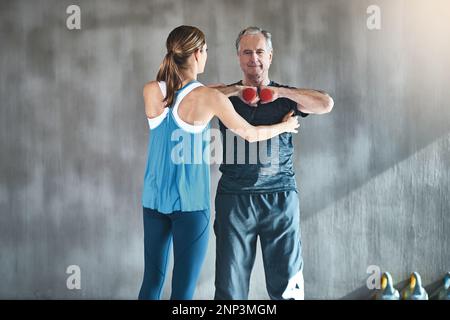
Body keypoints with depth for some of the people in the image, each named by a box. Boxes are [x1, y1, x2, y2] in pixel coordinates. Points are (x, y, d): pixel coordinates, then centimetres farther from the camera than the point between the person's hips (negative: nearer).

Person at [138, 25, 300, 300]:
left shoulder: (151, 91, 0)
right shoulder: (209, 98, -11)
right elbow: (251, 134, 1)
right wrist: (285, 125, 19)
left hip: (154, 199, 5)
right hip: (190, 203, -5)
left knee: (152, 280, 13)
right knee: (183, 288, 2)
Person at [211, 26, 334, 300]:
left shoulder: (285, 97, 10)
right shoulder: (228, 96, 9)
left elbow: (326, 104, -6)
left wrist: (281, 92, -9)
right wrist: (235, 90, -12)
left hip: (280, 197, 0)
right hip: (234, 198, 0)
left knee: (287, 286, 2)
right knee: (230, 286, 4)